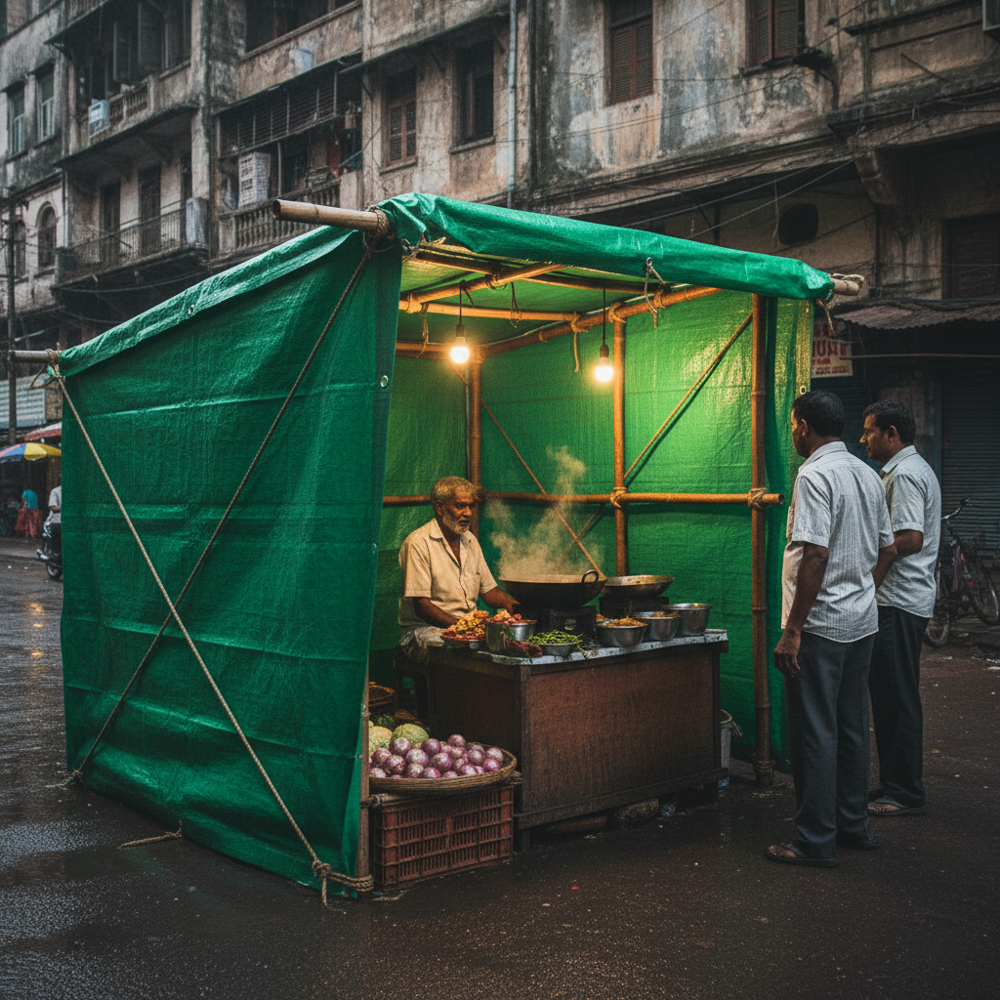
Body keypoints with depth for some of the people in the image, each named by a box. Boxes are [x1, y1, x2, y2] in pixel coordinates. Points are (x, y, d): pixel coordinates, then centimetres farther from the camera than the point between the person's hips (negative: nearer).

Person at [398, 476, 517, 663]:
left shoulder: (470, 541, 17)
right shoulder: (418, 543, -9)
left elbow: (488, 589, 20)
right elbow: (421, 606, -14)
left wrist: (514, 606, -2)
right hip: (424, 628, -7)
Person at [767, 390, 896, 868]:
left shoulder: (815, 475, -16)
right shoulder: (868, 474, 11)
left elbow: (815, 555, -23)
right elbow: (887, 550, 15)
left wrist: (792, 630, -20)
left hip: (821, 626, -9)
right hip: (863, 623, 9)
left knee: (814, 734, -1)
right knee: (852, 728, 17)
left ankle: (815, 841, 5)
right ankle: (854, 824, 27)